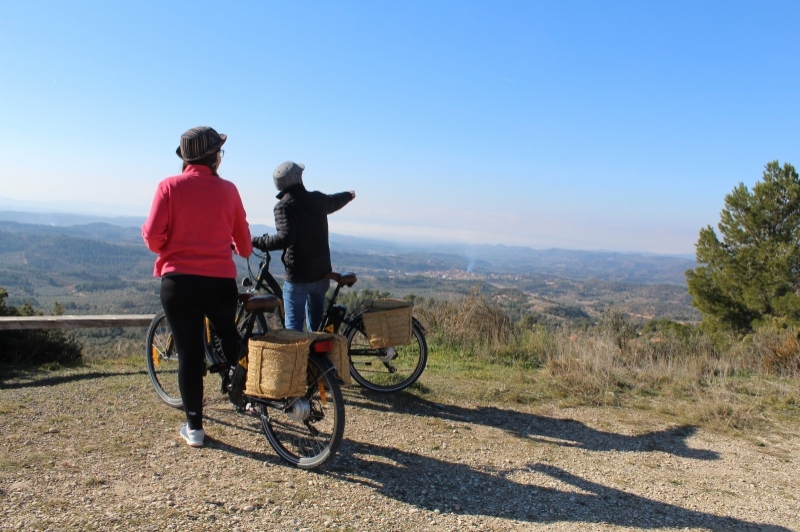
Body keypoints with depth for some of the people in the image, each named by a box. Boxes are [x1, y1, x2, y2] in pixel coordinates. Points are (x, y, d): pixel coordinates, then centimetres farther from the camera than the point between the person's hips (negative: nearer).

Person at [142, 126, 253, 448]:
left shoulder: (170, 186, -2)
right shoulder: (227, 189, 2)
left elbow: (153, 235, -7)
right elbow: (243, 237, 10)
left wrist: (167, 251, 15)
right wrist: (244, 252, 33)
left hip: (179, 280, -1)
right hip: (221, 281, 1)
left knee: (189, 352, 5)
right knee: (230, 340, 24)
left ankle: (194, 427, 13)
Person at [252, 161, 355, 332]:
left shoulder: (284, 206, -15)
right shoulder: (317, 199, 3)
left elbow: (285, 238, -29)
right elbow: (334, 201, 26)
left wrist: (254, 242, -24)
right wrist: (349, 195, 47)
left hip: (297, 278, -6)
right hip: (321, 275, 6)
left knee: (294, 327, 1)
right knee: (317, 323, 19)